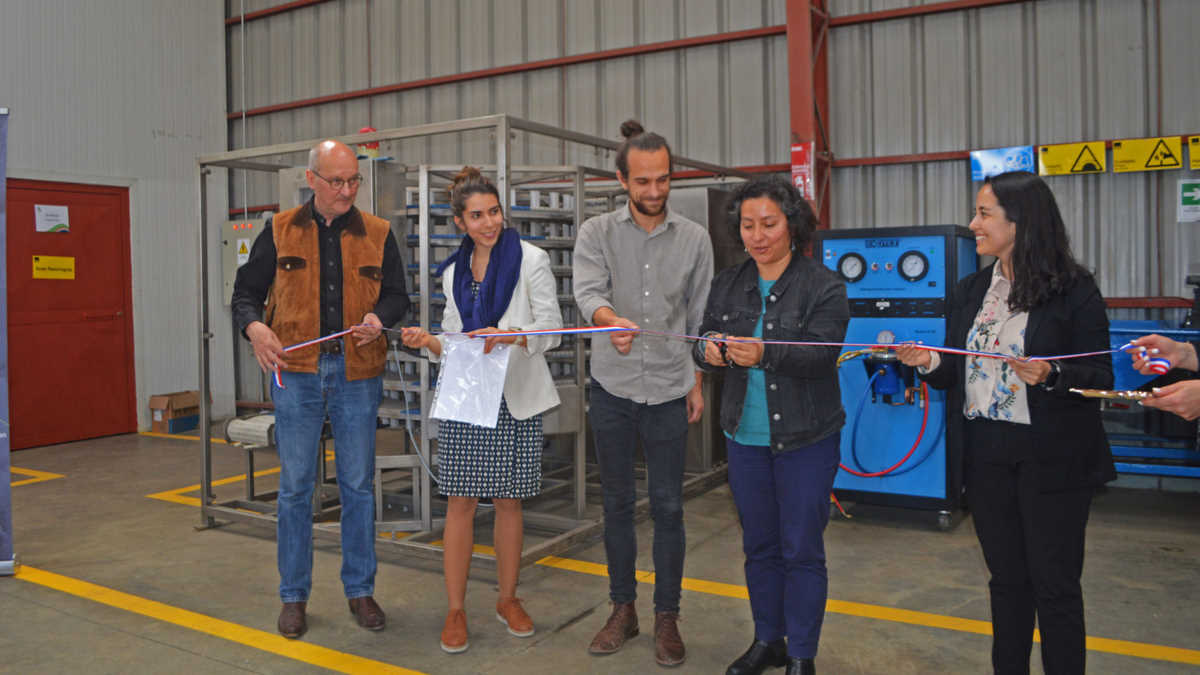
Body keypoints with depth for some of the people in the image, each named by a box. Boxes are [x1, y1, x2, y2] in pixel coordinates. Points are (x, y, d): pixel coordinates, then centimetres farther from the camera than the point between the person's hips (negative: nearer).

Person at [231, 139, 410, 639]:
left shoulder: (377, 234, 5)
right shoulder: (280, 232, 4)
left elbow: (398, 296, 9)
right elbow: (246, 292, 8)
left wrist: (379, 317, -14)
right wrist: (254, 327, -14)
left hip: (357, 373, 1)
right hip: (296, 372, 0)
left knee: (358, 485, 7)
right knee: (295, 485, 5)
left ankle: (360, 589, 21)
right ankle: (294, 595, 20)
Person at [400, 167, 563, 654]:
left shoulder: (530, 260, -2)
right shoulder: (454, 271, 11)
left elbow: (552, 329, -7)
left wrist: (510, 335, -24)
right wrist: (428, 342, -3)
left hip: (516, 399, -2)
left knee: (508, 500, 7)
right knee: (461, 502, 2)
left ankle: (508, 599, 25)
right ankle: (456, 610, 13)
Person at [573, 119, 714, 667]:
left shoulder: (695, 239, 3)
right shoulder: (596, 233, -1)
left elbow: (701, 319, 7)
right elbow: (587, 291, -19)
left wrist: (698, 382, 4)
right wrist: (611, 320, -41)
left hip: (670, 391, 0)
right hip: (613, 390, 0)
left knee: (668, 508, 5)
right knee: (618, 504, 11)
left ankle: (667, 617, 20)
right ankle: (622, 609, 26)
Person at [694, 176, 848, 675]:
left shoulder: (824, 286, -8)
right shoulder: (728, 285, 7)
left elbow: (822, 353, -20)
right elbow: (705, 342, 4)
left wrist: (764, 353, -36)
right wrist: (709, 351, -20)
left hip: (805, 440, -4)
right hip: (745, 437, 5)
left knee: (802, 549, 4)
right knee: (759, 545, 15)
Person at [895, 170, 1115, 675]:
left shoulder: (1074, 291, -9)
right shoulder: (969, 292, 7)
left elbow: (1101, 377, -8)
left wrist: (1050, 376, -26)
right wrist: (930, 364, -9)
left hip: (1052, 461, -5)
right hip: (987, 457, 5)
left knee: (1054, 583, 6)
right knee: (1006, 577, 17)